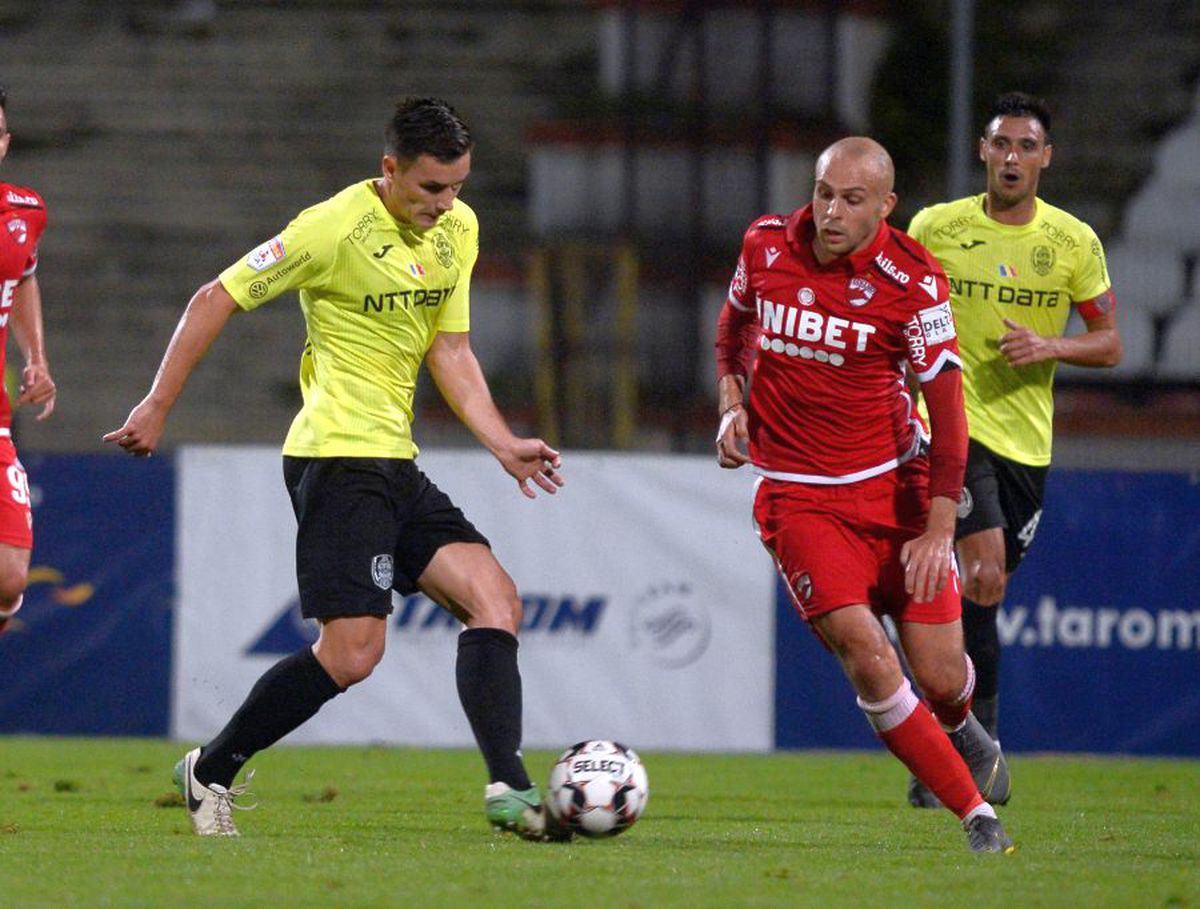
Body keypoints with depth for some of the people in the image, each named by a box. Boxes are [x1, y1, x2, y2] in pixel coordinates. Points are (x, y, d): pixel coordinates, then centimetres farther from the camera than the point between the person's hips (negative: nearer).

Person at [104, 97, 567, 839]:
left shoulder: (459, 228, 10)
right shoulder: (335, 228, -13)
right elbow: (217, 299, -7)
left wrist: (504, 444, 2)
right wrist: (157, 408, -5)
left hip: (395, 464, 8)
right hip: (338, 455, -8)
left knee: (496, 602, -7)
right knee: (353, 652, -13)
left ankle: (508, 786, -15)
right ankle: (211, 772, 3)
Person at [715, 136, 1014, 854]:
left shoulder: (912, 280, -14)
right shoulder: (766, 244, -4)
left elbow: (947, 407, -12)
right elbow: (737, 319, 19)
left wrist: (938, 529, -19)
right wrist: (732, 403, 2)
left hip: (896, 484, -1)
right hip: (796, 493, 1)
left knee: (940, 674, 0)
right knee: (867, 656, -18)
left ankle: (962, 732, 40)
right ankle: (977, 814, -8)